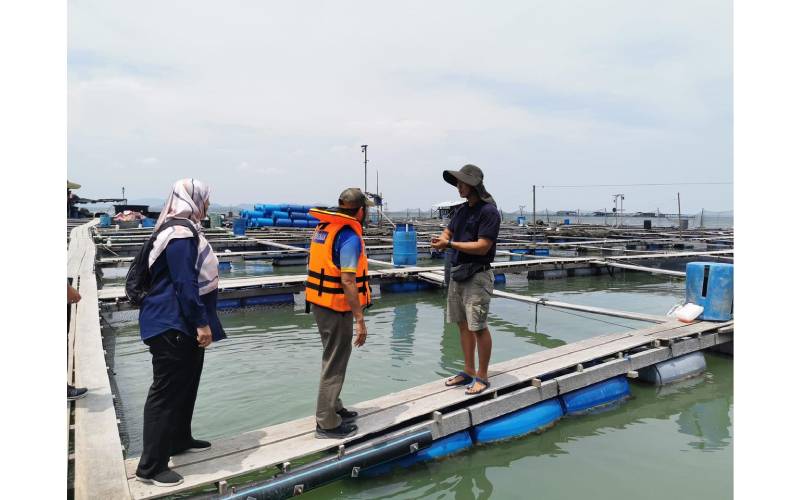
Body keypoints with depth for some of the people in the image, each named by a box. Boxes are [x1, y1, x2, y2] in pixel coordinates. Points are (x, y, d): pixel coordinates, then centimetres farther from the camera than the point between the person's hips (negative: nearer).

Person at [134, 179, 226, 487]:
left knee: (186, 384, 21)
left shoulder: (183, 230, 14)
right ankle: (151, 466, 5)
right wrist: (201, 323, -22)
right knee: (166, 392, -4)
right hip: (172, 325, -11)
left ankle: (179, 439, 37)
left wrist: (199, 321, 25)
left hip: (183, 324, 11)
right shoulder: (181, 234, -20)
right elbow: (185, 283, -25)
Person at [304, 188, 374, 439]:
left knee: (332, 358, 22)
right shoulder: (349, 236, -19)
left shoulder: (323, 227, 7)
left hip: (319, 302, 9)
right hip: (337, 307, -9)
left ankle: (334, 408, 36)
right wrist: (360, 320, -22)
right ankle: (327, 423, 13)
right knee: (335, 364, 2)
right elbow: (348, 281, -25)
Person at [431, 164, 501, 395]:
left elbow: (482, 247, -19)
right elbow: (448, 231, 18)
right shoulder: (462, 209, 13)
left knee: (478, 327, -3)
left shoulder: (488, 211, -13)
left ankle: (482, 376, 10)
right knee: (463, 324, 14)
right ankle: (468, 371, 26)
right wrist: (440, 239, -6)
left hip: (477, 276, -8)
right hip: (457, 273, 8)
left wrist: (450, 244, -20)